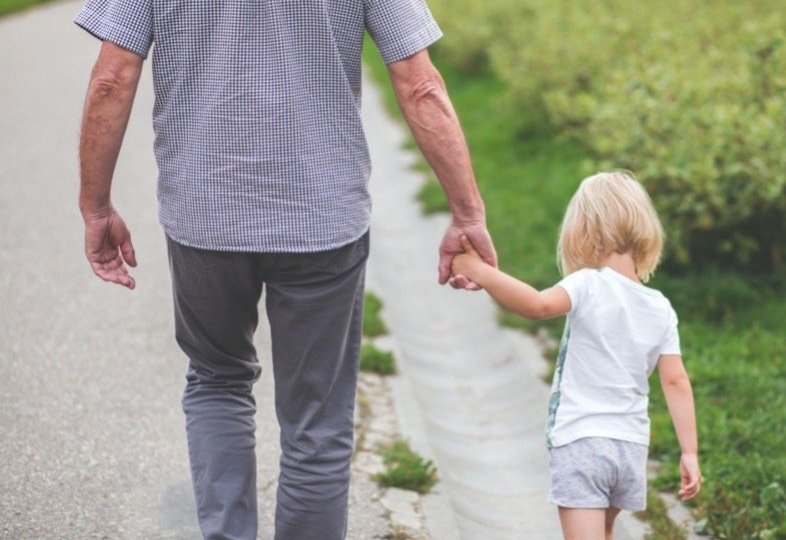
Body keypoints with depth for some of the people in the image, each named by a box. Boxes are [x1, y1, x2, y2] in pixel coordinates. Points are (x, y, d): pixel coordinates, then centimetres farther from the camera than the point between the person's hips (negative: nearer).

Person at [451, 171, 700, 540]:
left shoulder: (589, 286, -12)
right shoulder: (661, 309, 5)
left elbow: (538, 305, -32)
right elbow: (676, 382, 2)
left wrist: (480, 271, -25)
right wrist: (689, 453, 4)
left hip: (580, 440, -6)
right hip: (631, 446, 6)